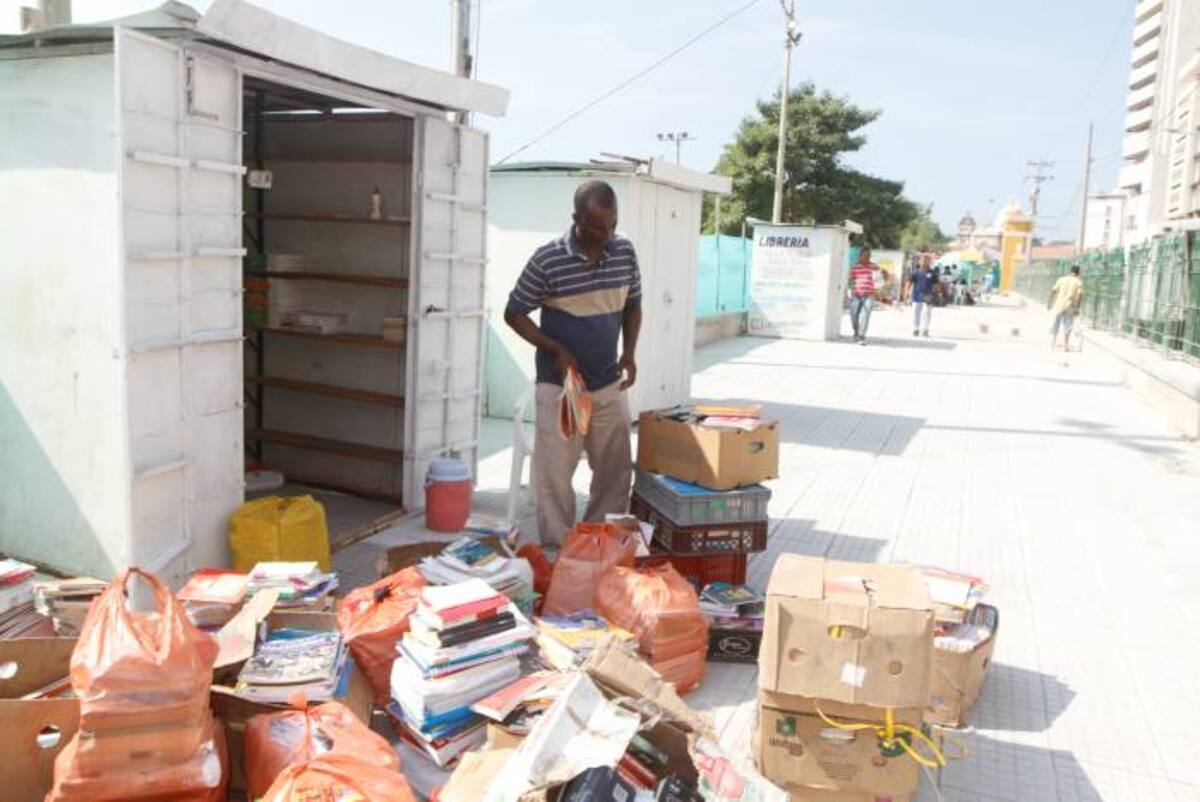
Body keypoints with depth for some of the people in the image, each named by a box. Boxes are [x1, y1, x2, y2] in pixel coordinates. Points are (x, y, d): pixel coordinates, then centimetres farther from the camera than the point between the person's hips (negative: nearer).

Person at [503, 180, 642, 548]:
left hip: (609, 385, 5)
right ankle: (557, 550, 15)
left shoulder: (625, 252, -1)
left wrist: (629, 353, -3)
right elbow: (514, 314, -5)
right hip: (560, 386, -4)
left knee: (616, 471, 11)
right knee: (555, 473, 0)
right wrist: (556, 350, -16)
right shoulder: (548, 259, -14)